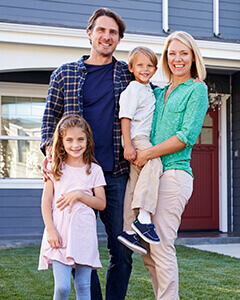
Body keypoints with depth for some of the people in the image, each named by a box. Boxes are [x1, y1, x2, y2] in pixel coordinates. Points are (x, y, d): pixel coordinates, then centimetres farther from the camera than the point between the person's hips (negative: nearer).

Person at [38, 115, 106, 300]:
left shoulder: (94, 170, 6)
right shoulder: (55, 168, 6)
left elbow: (101, 203, 3)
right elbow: (46, 201, 3)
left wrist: (79, 195, -12)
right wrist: (50, 230, -8)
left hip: (84, 234, 1)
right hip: (59, 233, -1)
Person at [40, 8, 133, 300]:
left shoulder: (129, 75, 11)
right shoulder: (64, 74, 10)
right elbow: (50, 119, 12)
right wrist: (49, 151, -6)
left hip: (116, 173, 1)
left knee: (122, 250, 1)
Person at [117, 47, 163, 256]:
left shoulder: (149, 89, 23)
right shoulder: (133, 89, -4)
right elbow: (125, 117, -12)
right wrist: (128, 145, -21)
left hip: (144, 141, 9)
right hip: (136, 140, -9)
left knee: (135, 184, 7)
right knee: (154, 164, -33)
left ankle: (129, 231, 9)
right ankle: (143, 217, -38)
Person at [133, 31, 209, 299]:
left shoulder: (197, 89, 2)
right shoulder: (157, 93, 20)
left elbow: (187, 136, -9)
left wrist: (148, 154, -12)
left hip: (174, 173, -7)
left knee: (161, 245, -11)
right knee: (147, 250, 7)